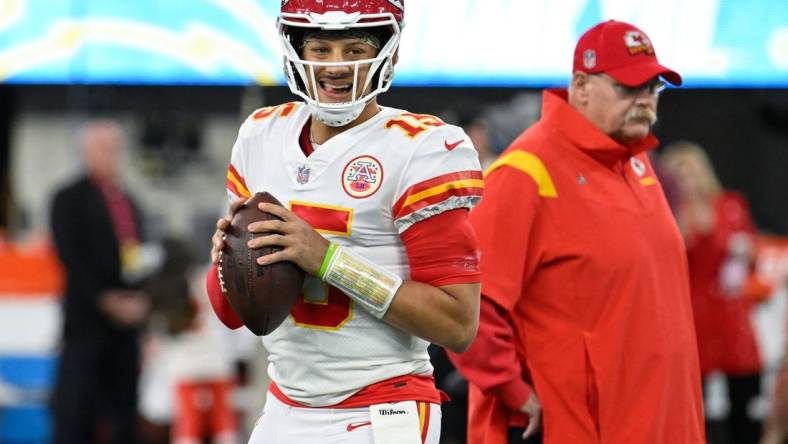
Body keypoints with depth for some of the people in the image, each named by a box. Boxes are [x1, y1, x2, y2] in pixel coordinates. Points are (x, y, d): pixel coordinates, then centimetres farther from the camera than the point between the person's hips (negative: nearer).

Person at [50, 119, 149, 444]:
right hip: (88, 321, -6)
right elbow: (72, 258, -10)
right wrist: (106, 300, -16)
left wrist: (140, 299, 4)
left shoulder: (127, 202, 17)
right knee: (75, 412, -9)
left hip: (126, 318, 6)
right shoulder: (70, 199, -2)